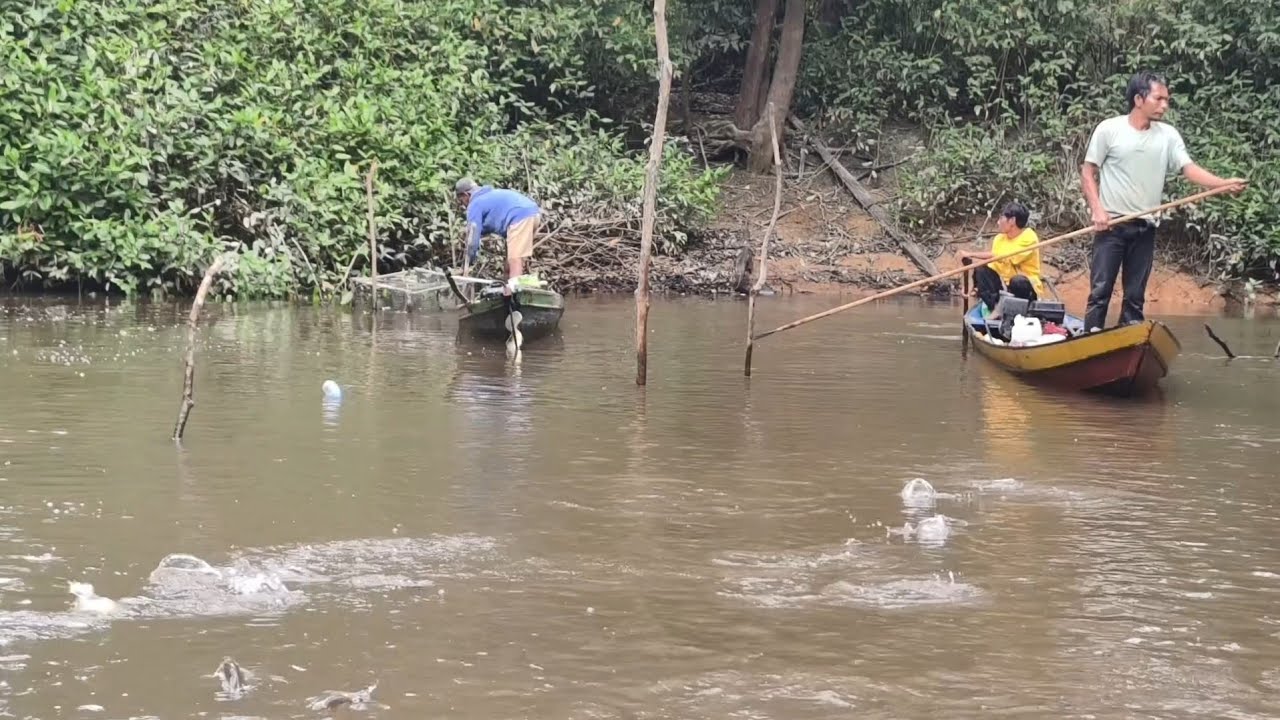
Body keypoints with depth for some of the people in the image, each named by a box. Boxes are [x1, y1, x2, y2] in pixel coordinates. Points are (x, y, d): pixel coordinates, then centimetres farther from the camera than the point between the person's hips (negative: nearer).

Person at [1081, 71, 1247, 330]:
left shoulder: (1168, 135, 4)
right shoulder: (1109, 129, -5)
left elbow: (1189, 168, -5)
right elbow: (1087, 172, -2)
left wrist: (1224, 183, -21)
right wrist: (1097, 209, -13)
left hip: (1145, 228, 4)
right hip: (1111, 224, -4)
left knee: (1135, 296, 7)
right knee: (1100, 290, -5)